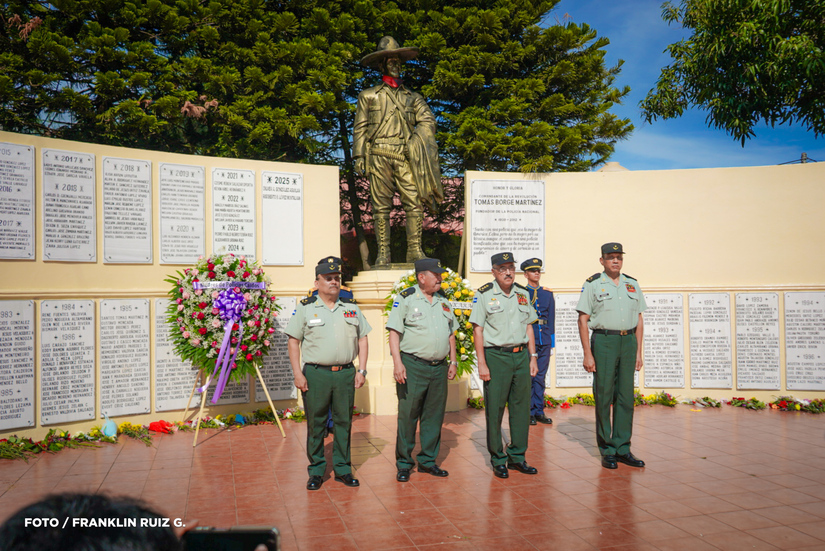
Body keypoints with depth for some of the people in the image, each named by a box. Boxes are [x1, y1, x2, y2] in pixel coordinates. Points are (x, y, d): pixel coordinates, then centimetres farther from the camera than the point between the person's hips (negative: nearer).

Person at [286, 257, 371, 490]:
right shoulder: (305, 308, 3)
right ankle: (316, 471, 17)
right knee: (315, 424, 4)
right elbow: (293, 342, 2)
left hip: (346, 374, 3)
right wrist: (298, 374, -6)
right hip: (316, 374, -2)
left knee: (344, 422, 8)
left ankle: (343, 468, 21)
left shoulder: (352, 308, 11)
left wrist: (362, 370, 5)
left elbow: (362, 339, 14)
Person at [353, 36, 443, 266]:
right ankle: (383, 253, -1)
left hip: (406, 156, 2)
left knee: (414, 201, -9)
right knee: (381, 205, -3)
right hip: (379, 155, -1)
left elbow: (428, 121, 11)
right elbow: (360, 127, 11)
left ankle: (415, 250, -5)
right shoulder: (369, 96, 16)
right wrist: (359, 156, 0)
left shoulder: (412, 97, 21)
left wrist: (418, 142, -7)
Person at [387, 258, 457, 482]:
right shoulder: (405, 299, -5)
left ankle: (427, 461, 24)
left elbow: (450, 333, 20)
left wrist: (453, 361, 15)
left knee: (434, 416, 11)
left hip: (439, 367, 6)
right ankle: (403, 464, 13)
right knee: (407, 415, 0)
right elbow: (394, 332, -9)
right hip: (413, 366, -5)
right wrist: (397, 363, -17)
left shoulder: (443, 300, 13)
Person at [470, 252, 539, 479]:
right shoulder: (484, 295, -4)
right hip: (496, 356, -5)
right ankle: (498, 460, 13)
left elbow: (528, 327, 16)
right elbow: (478, 330, -6)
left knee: (521, 407, 9)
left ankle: (517, 456, 21)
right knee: (495, 409, 1)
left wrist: (533, 357, 9)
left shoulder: (522, 294, 12)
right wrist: (482, 364, -11)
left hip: (521, 355, 5)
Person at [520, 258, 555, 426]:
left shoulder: (548, 294, 13)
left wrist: (551, 343, 9)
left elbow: (551, 319, 13)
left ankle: (539, 411, 15)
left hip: (544, 340, 3)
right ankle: (529, 412, 8)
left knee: (541, 377, 7)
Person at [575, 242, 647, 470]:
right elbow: (583, 320, -4)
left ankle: (622, 448, 16)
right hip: (604, 342, -4)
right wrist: (588, 354, -10)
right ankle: (607, 451, 11)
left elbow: (639, 320, 15)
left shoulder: (632, 284, 13)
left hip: (628, 342, 4)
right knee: (603, 396, 0)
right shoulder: (593, 284, -1)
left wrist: (638, 352, 9)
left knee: (625, 397, 6)